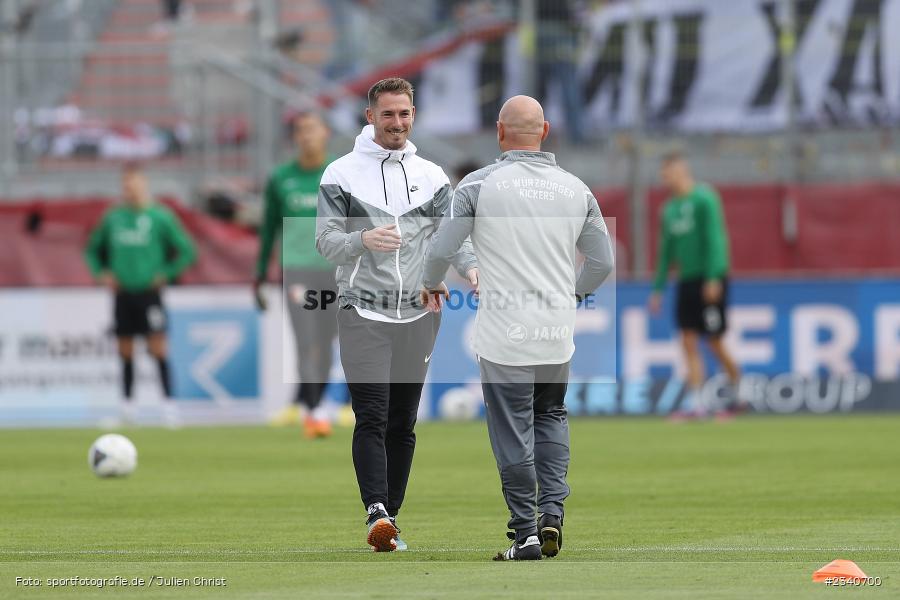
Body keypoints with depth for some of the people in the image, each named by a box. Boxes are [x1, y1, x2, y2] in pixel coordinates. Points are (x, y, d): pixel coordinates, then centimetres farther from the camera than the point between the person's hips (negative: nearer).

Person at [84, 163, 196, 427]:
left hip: (149, 293, -3)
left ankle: (168, 403, -9)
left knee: (158, 348, -10)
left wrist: (165, 275, -7)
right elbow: (93, 248, 21)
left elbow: (186, 251, 0)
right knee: (125, 351, 7)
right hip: (122, 293, 3)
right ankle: (127, 404, 16)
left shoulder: (161, 217, -3)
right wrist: (101, 273, 6)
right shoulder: (112, 217, 7)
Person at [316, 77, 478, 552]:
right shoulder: (342, 174, 1)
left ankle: (389, 520, 11)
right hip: (363, 312, -4)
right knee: (372, 417, -15)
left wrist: (471, 267, -13)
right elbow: (326, 240, -4)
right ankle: (377, 511, -25)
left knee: (402, 423, 6)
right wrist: (364, 239, -25)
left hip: (417, 313, 4)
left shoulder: (432, 176, 11)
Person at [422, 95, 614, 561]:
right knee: (550, 417, 22)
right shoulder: (575, 189, 4)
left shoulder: (480, 184, -8)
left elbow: (441, 248, -5)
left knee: (513, 435, 3)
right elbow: (602, 262, 9)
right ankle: (552, 511, 7)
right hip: (558, 333, 4)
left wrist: (432, 284, 16)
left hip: (504, 335, -4)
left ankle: (526, 533, 3)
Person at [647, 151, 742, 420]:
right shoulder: (669, 208, 13)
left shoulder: (703, 199, -9)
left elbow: (714, 239, -15)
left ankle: (739, 392, 16)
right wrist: (658, 289, 16)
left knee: (714, 341, -2)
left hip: (710, 280, -7)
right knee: (689, 342, -1)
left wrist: (713, 278, -21)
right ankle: (695, 403, -3)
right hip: (686, 281, 7)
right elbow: (666, 250, 18)